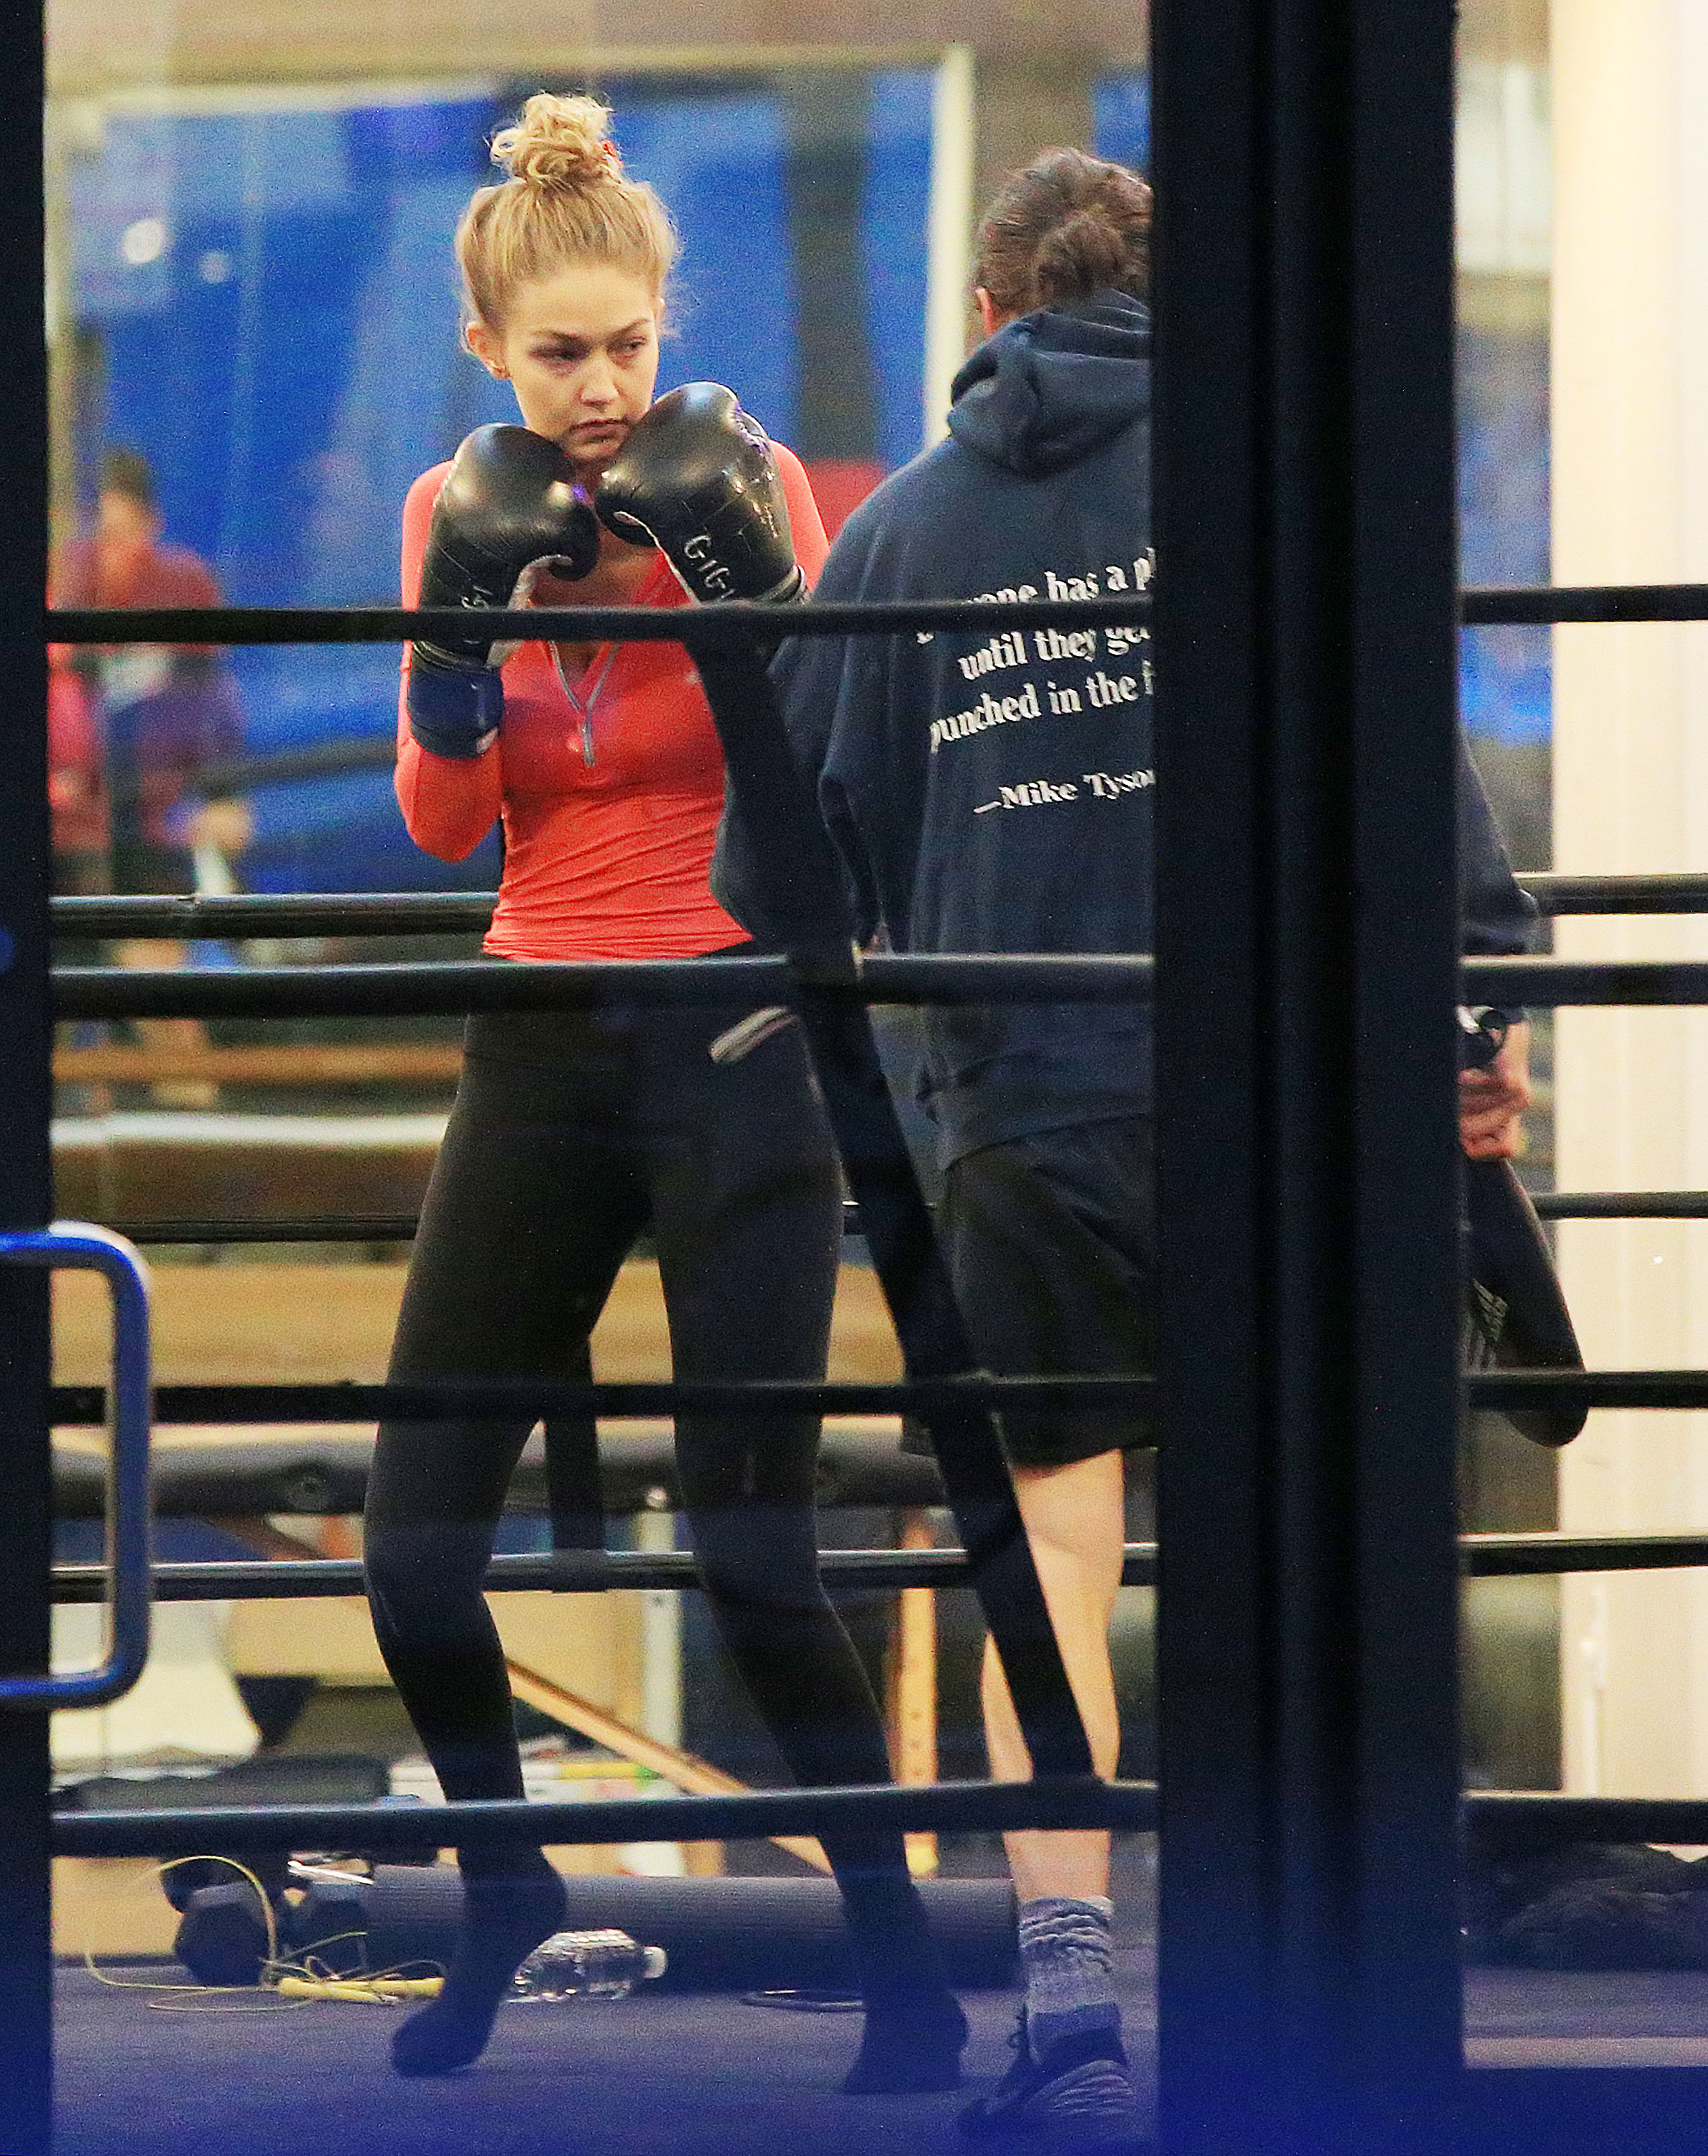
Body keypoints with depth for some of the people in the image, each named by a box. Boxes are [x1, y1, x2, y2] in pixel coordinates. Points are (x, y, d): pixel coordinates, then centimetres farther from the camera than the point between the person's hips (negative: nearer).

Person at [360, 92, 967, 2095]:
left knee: (750, 1539, -10)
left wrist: (749, 576, -21)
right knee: (416, 1526, 1)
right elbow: (441, 820, -1)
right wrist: (466, 614, -15)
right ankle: (503, 1894, 24)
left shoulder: (744, 480, -5)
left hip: (735, 1038, -4)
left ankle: (900, 1959, 1)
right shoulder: (456, 509, 5)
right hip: (544, 1046, 4)